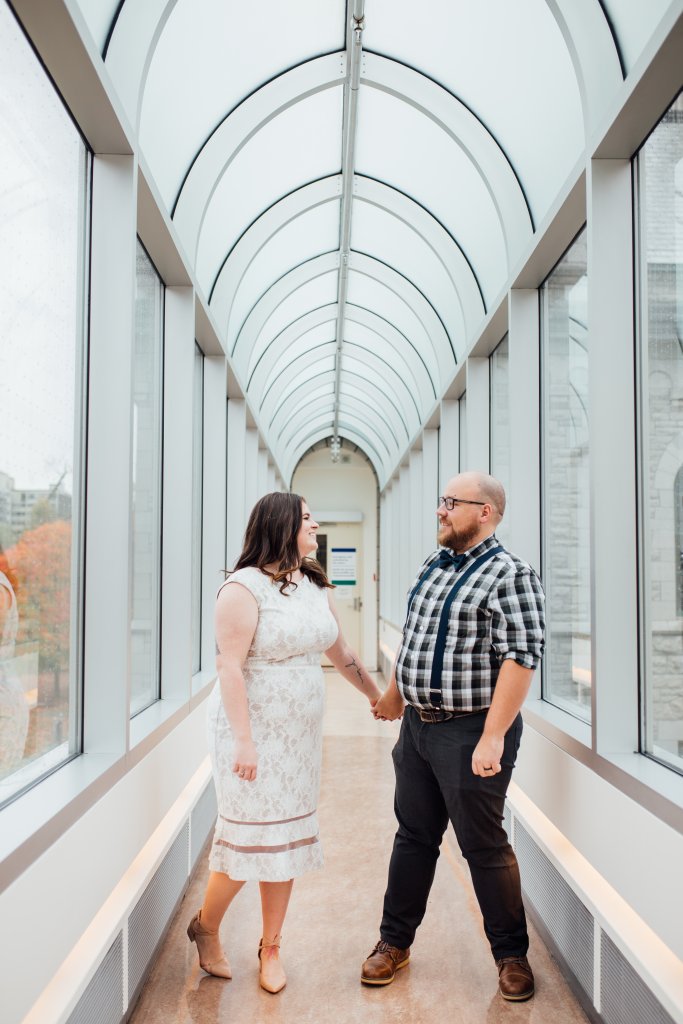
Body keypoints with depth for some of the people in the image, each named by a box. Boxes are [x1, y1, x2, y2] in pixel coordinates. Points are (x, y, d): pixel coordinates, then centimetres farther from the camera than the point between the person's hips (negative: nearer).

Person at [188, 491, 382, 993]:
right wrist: (243, 740, -22)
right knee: (249, 835, -1)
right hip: (254, 729, -6)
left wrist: (378, 695, 23)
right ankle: (206, 927, 28)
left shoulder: (316, 586, 8)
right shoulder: (245, 587, -14)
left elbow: (341, 651, 18)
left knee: (287, 837, 11)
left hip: (301, 732, 7)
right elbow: (230, 667, -18)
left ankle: (271, 948, 28)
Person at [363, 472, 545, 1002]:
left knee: (484, 846, 7)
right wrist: (395, 695, 27)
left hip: (471, 733, -7)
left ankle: (512, 954, 27)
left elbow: (521, 658, -20)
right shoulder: (434, 565, 10)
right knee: (413, 837, 17)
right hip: (418, 725, 7)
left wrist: (493, 738, -23)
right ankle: (395, 940, 32)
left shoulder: (509, 574, -14)